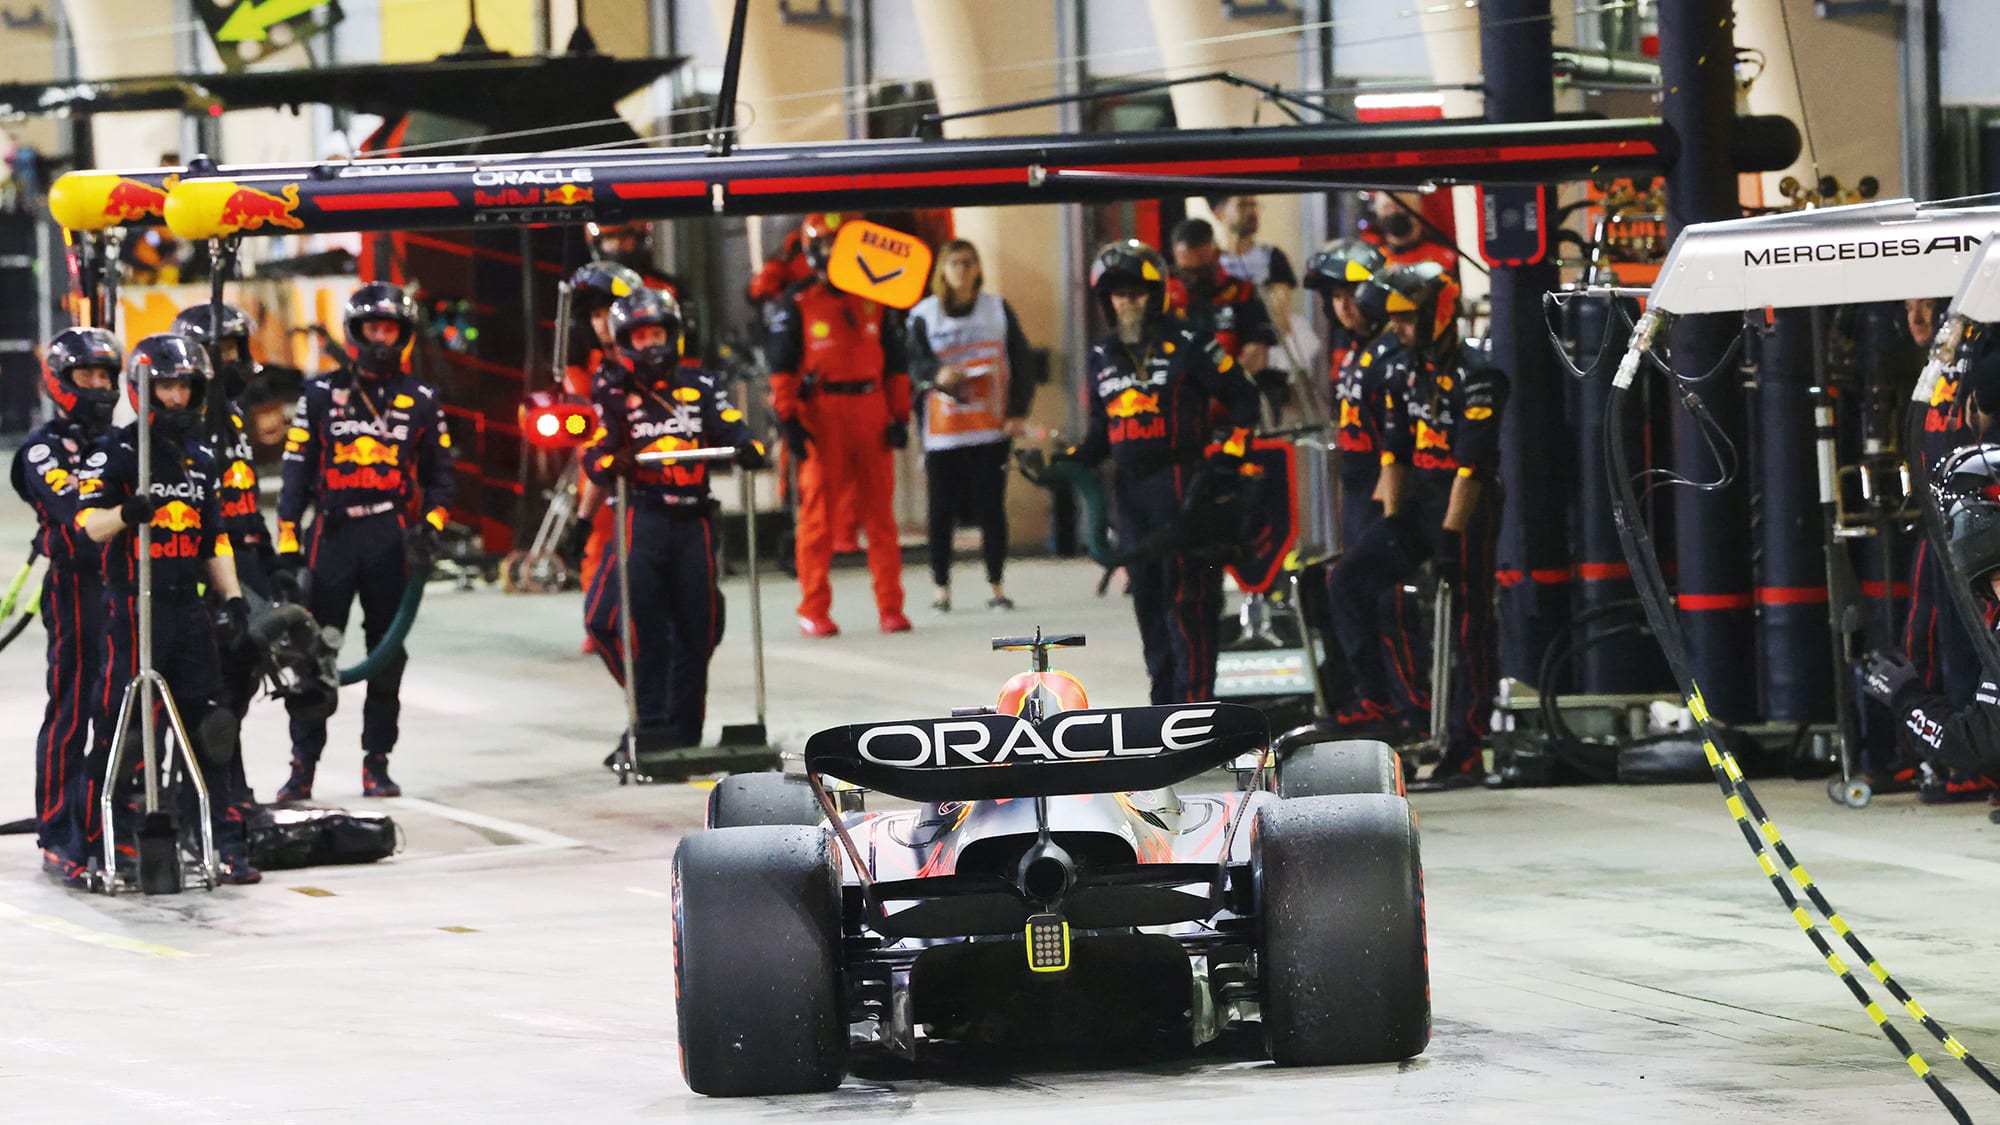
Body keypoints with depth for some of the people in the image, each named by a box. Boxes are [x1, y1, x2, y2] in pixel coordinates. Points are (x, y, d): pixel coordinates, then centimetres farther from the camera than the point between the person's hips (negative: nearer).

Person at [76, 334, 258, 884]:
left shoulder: (202, 460, 17)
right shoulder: (117, 452, -4)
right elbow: (90, 524, -16)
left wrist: (232, 598, 11)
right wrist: (127, 512, -36)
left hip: (189, 609, 5)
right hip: (134, 606, -5)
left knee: (209, 729, 2)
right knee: (119, 729, -6)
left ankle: (226, 841, 5)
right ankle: (96, 839, 2)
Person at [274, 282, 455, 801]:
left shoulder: (420, 401, 10)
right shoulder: (321, 393, 6)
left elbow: (439, 473, 13)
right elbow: (297, 468, 4)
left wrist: (431, 527, -4)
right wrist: (287, 542, -2)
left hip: (391, 537, 1)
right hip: (331, 532, -1)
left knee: (387, 654, 4)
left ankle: (377, 761, 12)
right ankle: (303, 764, 0)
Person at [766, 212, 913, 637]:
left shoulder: (874, 302, 15)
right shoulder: (796, 305, 3)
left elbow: (896, 363, 17)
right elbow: (781, 366, -1)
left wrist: (900, 416, 9)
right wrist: (788, 420, -10)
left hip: (871, 413, 3)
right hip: (820, 415, -3)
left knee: (880, 513, 3)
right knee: (818, 514, -3)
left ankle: (890, 606, 7)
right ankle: (814, 611, 1)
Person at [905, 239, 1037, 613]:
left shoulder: (998, 309, 7)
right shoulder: (924, 315, 3)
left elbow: (1020, 362, 7)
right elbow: (916, 364, -4)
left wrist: (1018, 411, -1)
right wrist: (937, 374, -26)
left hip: (991, 427, 1)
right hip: (942, 429, -1)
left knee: (992, 505, 2)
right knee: (942, 508, 0)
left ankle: (997, 585, 11)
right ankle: (941, 588, 7)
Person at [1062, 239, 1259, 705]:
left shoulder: (1188, 344, -3)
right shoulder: (1103, 357, 15)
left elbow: (1243, 401, 0)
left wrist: (1227, 458, -9)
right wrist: (1071, 461, 4)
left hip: (1184, 485, -6)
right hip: (1132, 489, 6)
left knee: (1189, 599, -10)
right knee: (1148, 599, 9)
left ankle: (1195, 699, -9)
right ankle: (1165, 699, 16)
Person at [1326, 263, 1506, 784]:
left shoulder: (1475, 376, -16)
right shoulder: (1405, 373, 9)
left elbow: (1471, 466, -20)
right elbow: (1395, 452, 8)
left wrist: (1450, 535, -21)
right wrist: (1390, 522, 0)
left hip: (1466, 508, -8)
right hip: (1417, 501, 8)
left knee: (1469, 626, -4)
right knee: (1349, 580, -4)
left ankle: (1467, 746, 1)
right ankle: (1386, 697, -1)